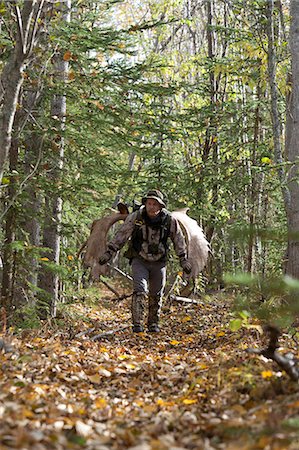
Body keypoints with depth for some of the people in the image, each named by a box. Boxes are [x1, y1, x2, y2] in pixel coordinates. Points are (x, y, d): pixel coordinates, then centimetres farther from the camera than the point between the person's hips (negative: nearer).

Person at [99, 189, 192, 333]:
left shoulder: (170, 220, -10)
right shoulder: (135, 217, -14)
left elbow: (178, 240, 4)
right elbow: (121, 235, -3)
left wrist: (183, 259, 8)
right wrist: (109, 252, -3)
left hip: (159, 262, 2)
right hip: (139, 260, -2)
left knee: (156, 295, 9)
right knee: (140, 290, -19)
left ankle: (153, 324, 26)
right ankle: (137, 324, -17)